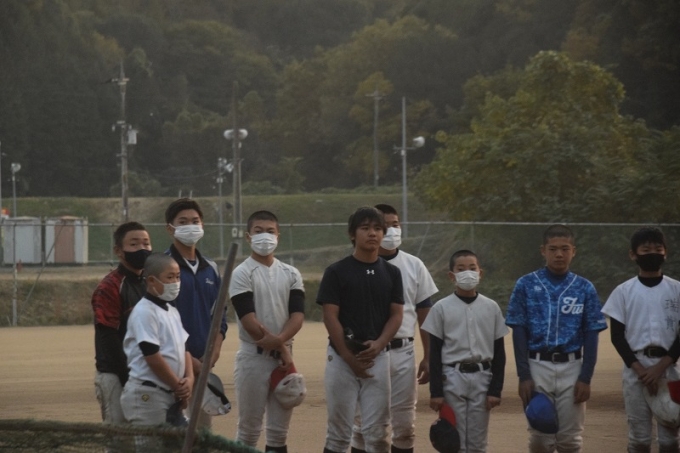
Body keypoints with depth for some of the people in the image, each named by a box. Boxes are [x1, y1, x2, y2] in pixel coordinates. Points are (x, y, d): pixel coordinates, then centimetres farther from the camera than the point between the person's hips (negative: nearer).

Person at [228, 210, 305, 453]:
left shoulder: (291, 274, 9)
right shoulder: (241, 274, -5)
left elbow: (298, 314, -2)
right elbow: (248, 319, -13)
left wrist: (279, 340, -21)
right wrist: (281, 348, -15)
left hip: (284, 356, 4)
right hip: (253, 356, -4)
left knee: (279, 430, 7)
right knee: (249, 428, -1)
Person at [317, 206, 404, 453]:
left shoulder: (391, 273, 9)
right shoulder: (336, 272, -2)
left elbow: (397, 314, 7)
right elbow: (330, 317, -6)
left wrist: (378, 344, -11)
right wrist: (350, 357, -11)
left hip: (378, 357, 3)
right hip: (342, 357, -3)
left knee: (377, 431, 3)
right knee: (339, 431, 0)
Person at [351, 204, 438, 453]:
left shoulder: (414, 266, 7)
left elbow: (424, 314, 10)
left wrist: (428, 357, 6)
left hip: (403, 351, 3)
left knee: (404, 423, 6)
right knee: (363, 423, 3)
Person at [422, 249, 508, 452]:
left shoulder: (491, 308, 5)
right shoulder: (442, 308, 0)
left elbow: (499, 352, 7)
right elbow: (435, 353, 1)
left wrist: (496, 389, 0)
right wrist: (436, 391, -5)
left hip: (482, 377, 2)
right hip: (452, 378, -2)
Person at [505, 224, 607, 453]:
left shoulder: (585, 289, 4)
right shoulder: (526, 285, 1)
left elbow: (591, 337, 4)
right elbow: (519, 333, 1)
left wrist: (585, 378, -4)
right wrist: (524, 376, -7)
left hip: (572, 368, 1)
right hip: (538, 367, -1)